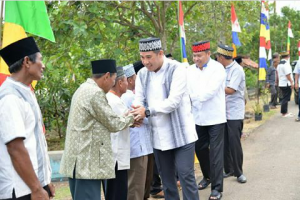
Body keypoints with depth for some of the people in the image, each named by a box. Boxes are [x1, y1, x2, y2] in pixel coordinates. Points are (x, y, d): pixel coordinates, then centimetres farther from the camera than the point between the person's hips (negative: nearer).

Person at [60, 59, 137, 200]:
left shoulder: (84, 89, 17)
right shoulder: (95, 93, -16)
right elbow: (113, 124, -10)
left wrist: (127, 120, 20)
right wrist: (131, 117, 8)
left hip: (79, 160, 10)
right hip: (87, 162, -10)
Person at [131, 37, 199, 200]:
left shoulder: (177, 70, -13)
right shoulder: (142, 74, 5)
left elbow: (173, 101, -23)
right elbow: (138, 100, -2)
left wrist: (147, 111, -32)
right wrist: (137, 115, -25)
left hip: (180, 133, -5)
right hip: (158, 136, 6)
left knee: (185, 174, -3)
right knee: (166, 177, 14)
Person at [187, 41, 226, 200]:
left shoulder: (218, 68, -12)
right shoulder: (190, 70, 5)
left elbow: (210, 92, -22)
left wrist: (192, 96, -16)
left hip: (215, 117, -5)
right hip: (198, 117, 6)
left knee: (215, 152, -2)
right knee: (200, 149, 16)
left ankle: (217, 187, 6)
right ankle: (207, 176, 39)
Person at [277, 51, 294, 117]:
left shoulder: (279, 64, 15)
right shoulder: (286, 64, -15)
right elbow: (288, 74, -20)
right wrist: (291, 82, -17)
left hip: (281, 84, 9)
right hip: (286, 84, -9)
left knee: (285, 98, 17)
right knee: (286, 98, -5)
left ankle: (284, 112, 22)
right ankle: (284, 113, -3)